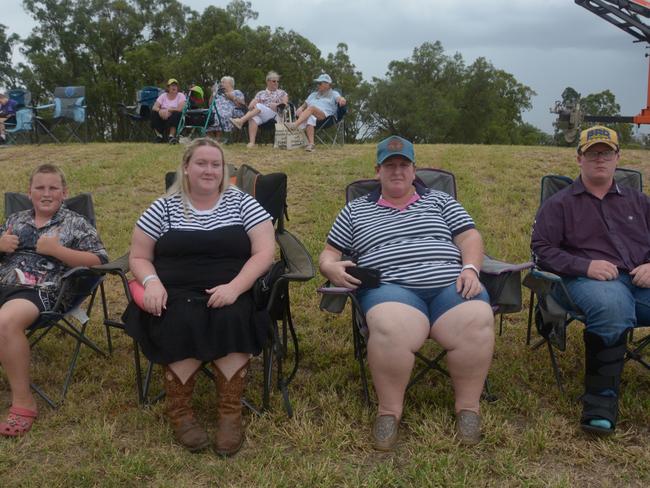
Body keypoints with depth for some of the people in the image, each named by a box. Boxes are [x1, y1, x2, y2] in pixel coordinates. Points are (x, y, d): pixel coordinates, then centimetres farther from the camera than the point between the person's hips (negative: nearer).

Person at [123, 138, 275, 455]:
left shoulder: (242, 203, 8)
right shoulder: (164, 208, 10)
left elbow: (264, 252, -1)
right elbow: (138, 257, 12)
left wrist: (235, 286, -17)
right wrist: (152, 282, -11)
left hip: (231, 294, 0)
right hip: (176, 296, 0)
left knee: (232, 320, -32)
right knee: (181, 324, -31)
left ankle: (230, 411, -22)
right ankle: (177, 410, -16)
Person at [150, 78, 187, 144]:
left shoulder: (181, 96, 1)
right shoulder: (163, 96, 9)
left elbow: (180, 109, -16)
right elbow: (154, 107, -3)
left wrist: (168, 110, -19)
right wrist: (160, 110, -25)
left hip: (175, 119, -3)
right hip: (163, 120, 3)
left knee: (175, 114, -33)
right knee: (154, 112, -21)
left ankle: (171, 136, -29)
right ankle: (159, 135, -14)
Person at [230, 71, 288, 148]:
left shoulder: (282, 93, 23)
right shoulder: (260, 93, 26)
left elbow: (285, 104, 9)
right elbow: (251, 105, 14)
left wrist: (277, 105, -10)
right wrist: (252, 105, -10)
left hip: (274, 116, -2)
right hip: (260, 116, 2)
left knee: (259, 106, -32)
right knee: (253, 118, -37)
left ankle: (241, 121, -44)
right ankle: (251, 142, -52)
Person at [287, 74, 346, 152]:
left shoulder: (333, 94, 23)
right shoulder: (313, 95, 36)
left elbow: (341, 100, 2)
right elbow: (303, 106, 30)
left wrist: (342, 100, -25)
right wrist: (300, 109, 4)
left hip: (324, 115, -4)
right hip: (310, 115, 4)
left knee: (311, 108, -36)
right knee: (309, 119, -36)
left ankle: (295, 125, -53)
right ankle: (310, 144, -52)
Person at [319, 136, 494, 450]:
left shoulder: (439, 201, 24)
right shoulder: (355, 211, 23)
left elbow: (470, 238, 17)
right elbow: (329, 254, 22)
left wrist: (470, 268, -4)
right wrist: (331, 268, -3)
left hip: (450, 284, 2)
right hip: (390, 288, -1)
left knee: (477, 323, -32)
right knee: (392, 329, -38)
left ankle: (468, 407, -11)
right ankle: (389, 410, -17)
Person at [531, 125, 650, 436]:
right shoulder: (560, 204, 15)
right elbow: (541, 249, 6)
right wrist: (585, 265, -8)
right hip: (588, 280, -3)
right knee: (612, 306, -40)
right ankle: (601, 400, -30)